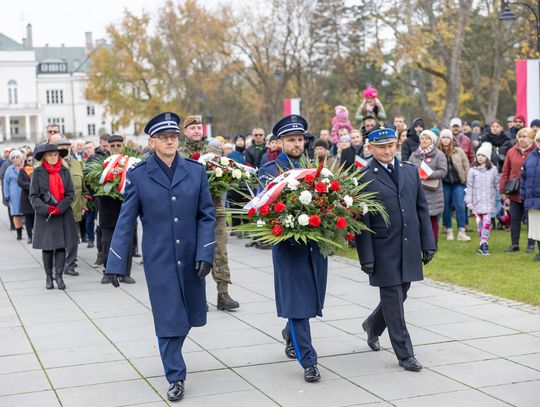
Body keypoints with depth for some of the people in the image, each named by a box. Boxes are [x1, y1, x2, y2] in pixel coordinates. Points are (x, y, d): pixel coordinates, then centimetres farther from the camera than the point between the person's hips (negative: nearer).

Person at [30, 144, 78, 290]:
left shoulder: (65, 171, 3)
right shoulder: (37, 172, -2)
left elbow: (70, 194, 1)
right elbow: (34, 196, -4)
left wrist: (60, 208, -13)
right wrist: (46, 209, -17)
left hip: (63, 214, 1)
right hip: (44, 215, -1)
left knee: (61, 246, -1)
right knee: (47, 247, 4)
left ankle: (59, 276, 5)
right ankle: (49, 277, 15)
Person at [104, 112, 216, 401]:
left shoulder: (196, 171, 1)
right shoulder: (138, 176, -4)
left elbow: (207, 216, 2)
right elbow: (126, 222, -1)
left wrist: (205, 254, -8)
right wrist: (116, 264, -3)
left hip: (191, 257, 3)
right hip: (158, 260, -2)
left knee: (188, 315, 14)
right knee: (168, 319, -2)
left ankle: (171, 354, 41)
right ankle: (175, 377, 11)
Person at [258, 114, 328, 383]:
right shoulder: (269, 171, 0)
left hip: (316, 242, 4)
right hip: (288, 245, -4)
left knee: (310, 297, 14)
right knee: (296, 299, -4)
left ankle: (290, 333, 43)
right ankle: (308, 362, 1)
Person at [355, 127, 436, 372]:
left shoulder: (411, 171, 9)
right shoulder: (364, 178, -7)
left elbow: (422, 209, 11)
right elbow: (362, 221, -9)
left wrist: (428, 243, 7)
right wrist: (366, 257, -12)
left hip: (409, 248, 5)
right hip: (384, 250, -5)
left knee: (399, 295, 15)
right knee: (393, 299, 1)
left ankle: (372, 326, 42)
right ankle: (404, 354, 10)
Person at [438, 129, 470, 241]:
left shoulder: (459, 151, 2)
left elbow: (466, 166, 7)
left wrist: (467, 180, 3)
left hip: (458, 183, 1)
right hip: (444, 184, 0)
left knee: (460, 206, -5)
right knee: (446, 208, 6)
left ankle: (461, 232, -2)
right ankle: (449, 231, 18)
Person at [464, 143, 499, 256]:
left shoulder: (493, 169, 3)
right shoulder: (473, 170, 2)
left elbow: (497, 184, 9)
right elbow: (469, 186, 2)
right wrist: (469, 201, -2)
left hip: (489, 201, 0)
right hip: (477, 201, 0)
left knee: (487, 221, -11)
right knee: (479, 223, 3)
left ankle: (483, 244, -9)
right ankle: (484, 244, 14)